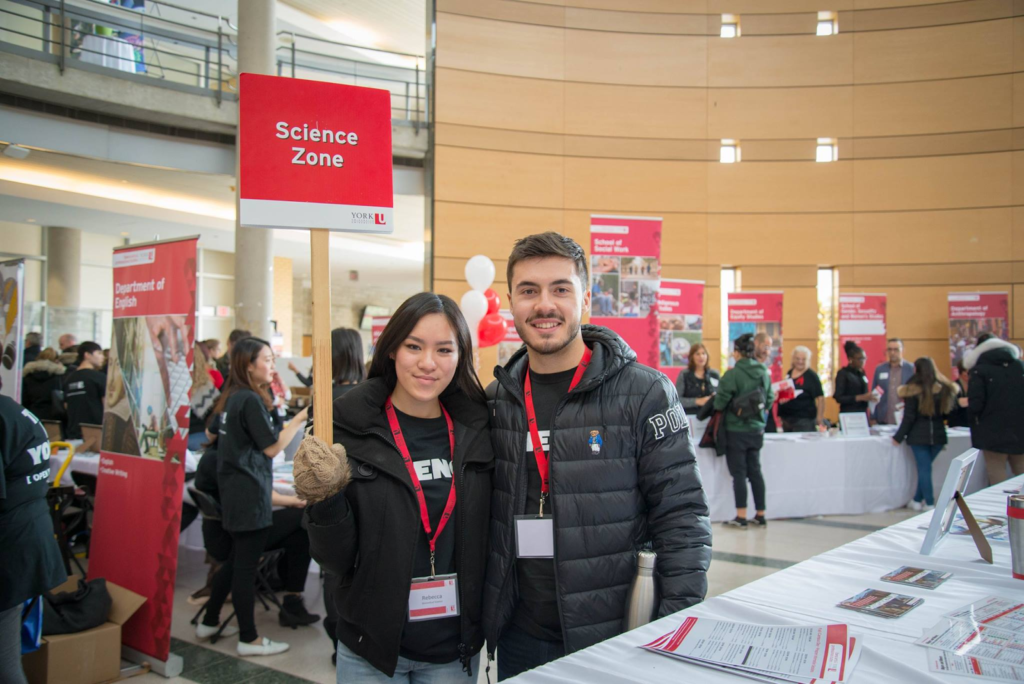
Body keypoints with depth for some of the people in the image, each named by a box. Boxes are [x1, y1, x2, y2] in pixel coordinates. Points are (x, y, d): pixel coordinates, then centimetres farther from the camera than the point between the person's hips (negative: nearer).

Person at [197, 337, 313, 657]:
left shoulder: (232, 398, 12)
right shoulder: (251, 400, -16)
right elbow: (271, 447, -16)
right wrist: (300, 419, -13)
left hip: (233, 494, 9)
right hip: (249, 496, -9)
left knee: (238, 560, 20)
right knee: (247, 564, -1)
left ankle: (209, 622, 30)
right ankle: (249, 639, 9)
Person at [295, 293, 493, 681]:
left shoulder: (476, 429, -2)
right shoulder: (351, 430, -10)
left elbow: (486, 542, 6)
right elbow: (337, 562, -8)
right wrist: (326, 501, -23)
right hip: (371, 650, -2)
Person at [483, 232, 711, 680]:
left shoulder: (645, 393, -10)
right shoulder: (494, 400, 3)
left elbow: (682, 519, -9)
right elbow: (481, 516, 10)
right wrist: (480, 616, 6)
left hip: (615, 639, -3)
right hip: (518, 638, 4)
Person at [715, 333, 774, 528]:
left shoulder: (733, 374, -17)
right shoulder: (764, 373, 1)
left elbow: (720, 402, -16)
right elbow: (769, 400, 8)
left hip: (736, 430, -5)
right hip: (757, 429, 6)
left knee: (739, 472, 1)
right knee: (755, 471, 13)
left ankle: (741, 516, 3)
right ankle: (760, 515, 18)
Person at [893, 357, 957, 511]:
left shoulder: (914, 391, -10)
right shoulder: (946, 389, 1)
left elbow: (909, 418, -9)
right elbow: (949, 413, 9)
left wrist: (898, 437, -1)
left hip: (919, 435, -4)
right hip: (938, 435, 4)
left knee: (924, 469, 3)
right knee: (925, 467, 14)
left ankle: (929, 504, 4)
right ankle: (917, 500, 20)